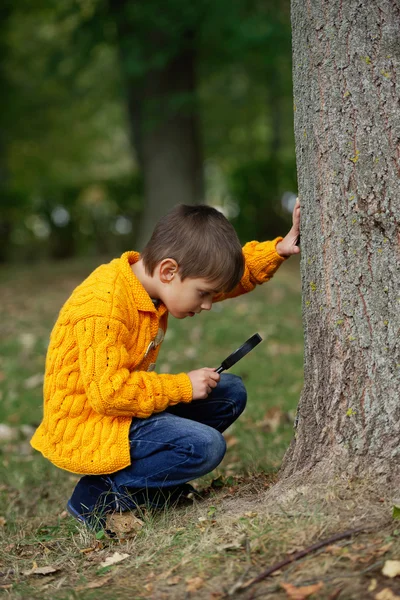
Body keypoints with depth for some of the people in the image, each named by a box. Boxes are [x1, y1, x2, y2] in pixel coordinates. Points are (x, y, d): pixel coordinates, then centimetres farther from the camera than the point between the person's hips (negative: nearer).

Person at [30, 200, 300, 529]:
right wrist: (183, 387, -21)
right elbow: (109, 392, -31)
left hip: (125, 408, 10)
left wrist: (277, 250, -3)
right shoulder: (103, 307, -27)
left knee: (230, 394, 7)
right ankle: (98, 496, -9)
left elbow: (236, 274, 14)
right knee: (206, 446, -23)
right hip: (86, 432, -10)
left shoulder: (155, 278, 1)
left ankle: (150, 478, 8)